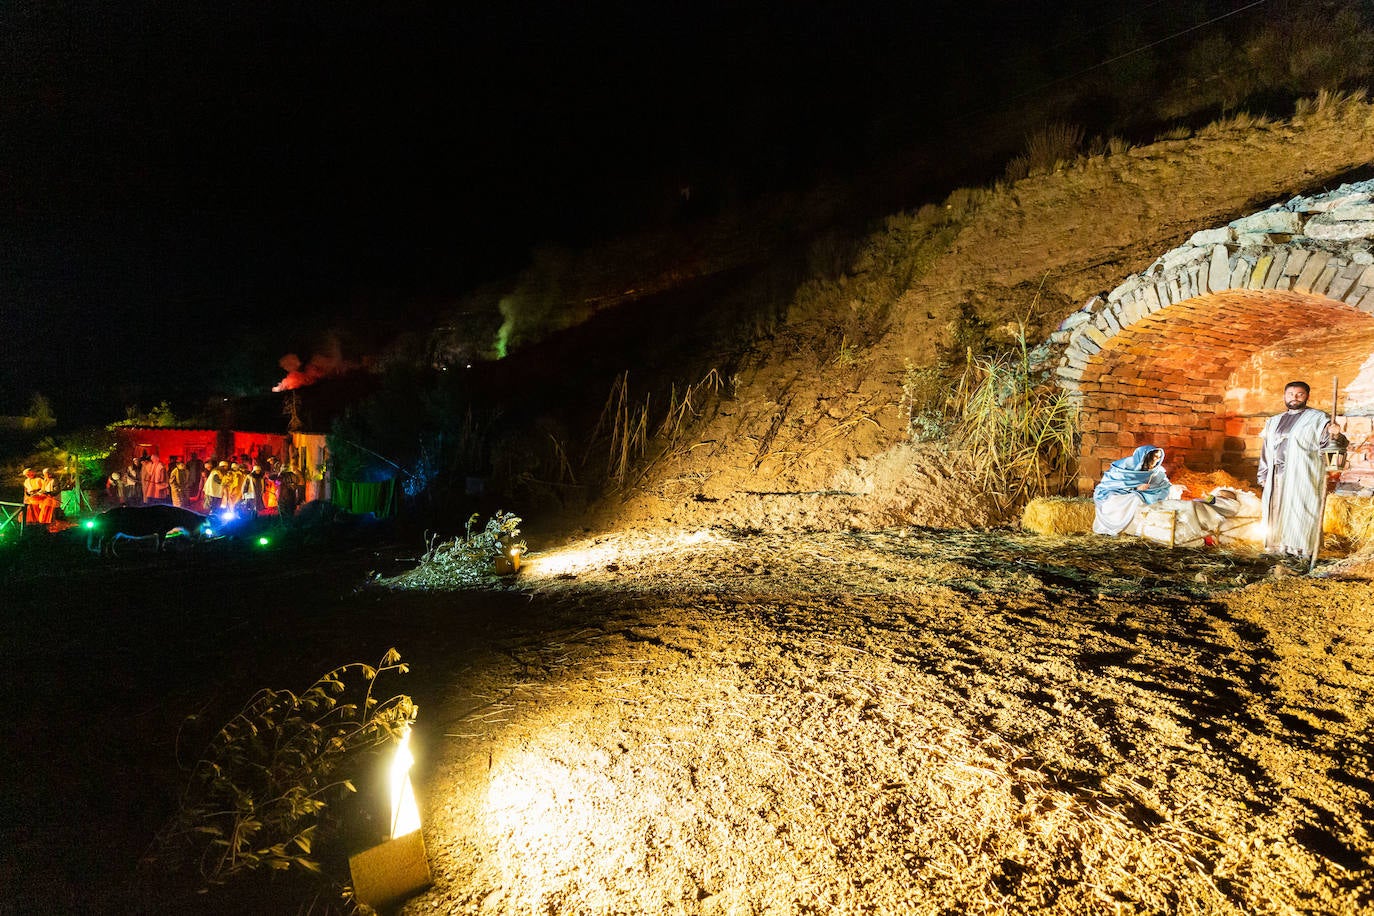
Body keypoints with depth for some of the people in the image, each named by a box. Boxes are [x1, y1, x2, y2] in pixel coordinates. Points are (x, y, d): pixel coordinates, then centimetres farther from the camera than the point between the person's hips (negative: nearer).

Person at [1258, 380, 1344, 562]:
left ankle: (1300, 551, -1)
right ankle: (1280, 548, 15)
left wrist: (1335, 436, -33)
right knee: (1277, 512, 7)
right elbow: (1266, 451, 18)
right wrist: (1264, 477, 14)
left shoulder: (1318, 418, 0)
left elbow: (1328, 443, -11)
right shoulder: (1274, 421, 17)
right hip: (1277, 478, 6)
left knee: (1299, 512, -6)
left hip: (1304, 478, -6)